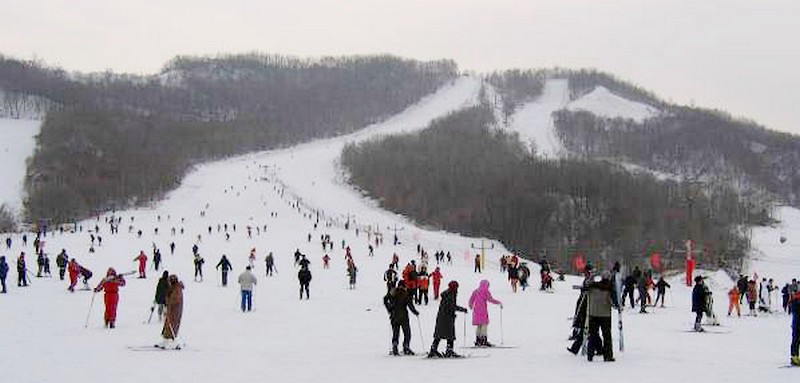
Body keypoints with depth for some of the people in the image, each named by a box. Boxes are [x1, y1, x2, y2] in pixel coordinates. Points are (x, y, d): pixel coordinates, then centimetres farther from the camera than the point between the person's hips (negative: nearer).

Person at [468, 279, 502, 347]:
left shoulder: (476, 291, 12)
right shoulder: (486, 291, -4)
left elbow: (471, 300, 16)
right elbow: (490, 299, -14)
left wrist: (471, 306, 36)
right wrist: (499, 303, -5)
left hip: (476, 310, 6)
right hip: (483, 310, -6)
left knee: (479, 325, 13)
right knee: (484, 324, -6)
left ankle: (478, 341, 11)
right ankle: (484, 341, -13)